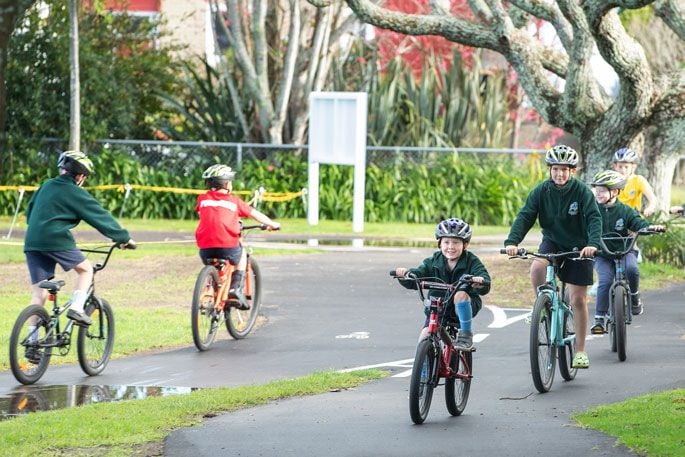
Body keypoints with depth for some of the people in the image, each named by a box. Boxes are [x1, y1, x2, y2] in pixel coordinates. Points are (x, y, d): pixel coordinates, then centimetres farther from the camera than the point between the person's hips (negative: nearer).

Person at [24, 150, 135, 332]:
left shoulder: (46, 186, 18)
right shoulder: (76, 194, 0)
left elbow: (29, 211, 29)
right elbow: (101, 217, 4)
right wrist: (124, 238, 12)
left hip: (32, 242, 6)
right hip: (57, 241, -6)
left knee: (38, 293, 7)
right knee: (86, 269, 16)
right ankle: (76, 308, -2)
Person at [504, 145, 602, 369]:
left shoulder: (582, 191, -16)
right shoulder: (541, 191, -10)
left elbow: (594, 218, -25)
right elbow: (525, 216, -16)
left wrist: (593, 244, -44)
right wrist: (512, 241, -33)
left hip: (578, 247, -2)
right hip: (552, 242, 2)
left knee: (578, 299, -2)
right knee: (537, 267, -32)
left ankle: (580, 351, 9)